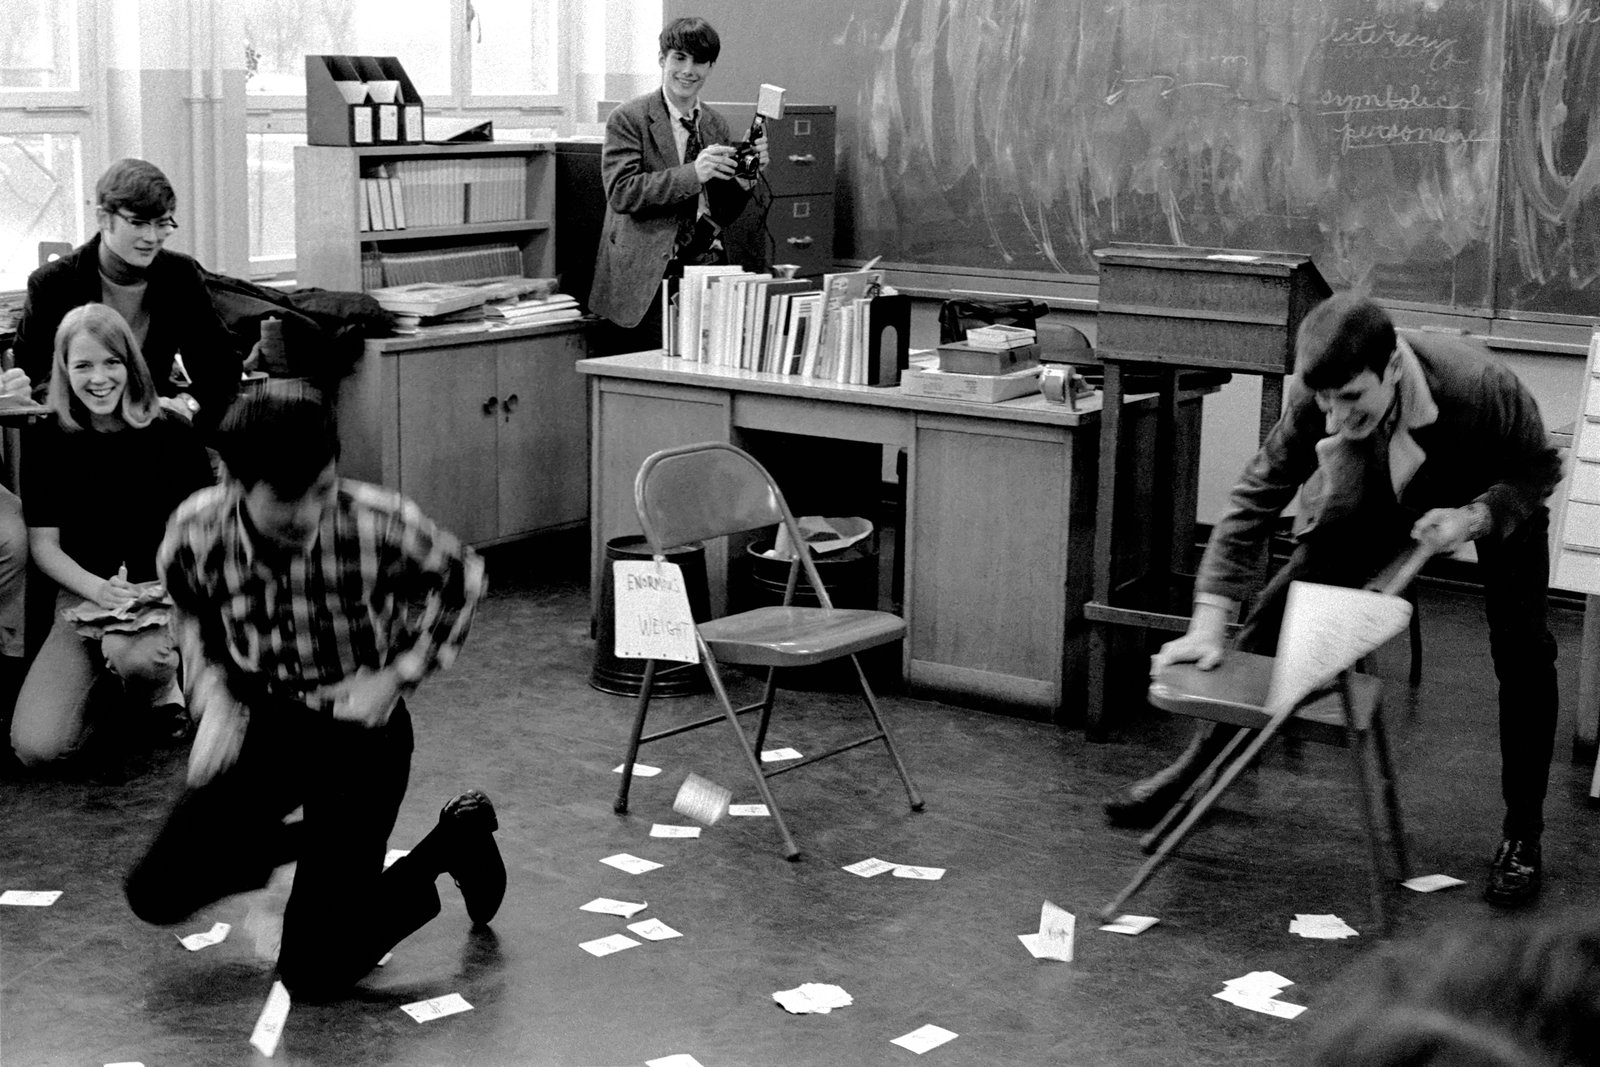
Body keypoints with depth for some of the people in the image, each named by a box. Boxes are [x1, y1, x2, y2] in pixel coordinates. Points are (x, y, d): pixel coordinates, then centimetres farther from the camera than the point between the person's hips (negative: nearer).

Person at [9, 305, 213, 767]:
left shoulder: (171, 435, -3)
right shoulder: (47, 441, 1)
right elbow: (43, 543, 2)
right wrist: (97, 588, -16)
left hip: (163, 591, -2)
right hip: (82, 594, 2)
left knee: (130, 654, -40)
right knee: (35, 747, -17)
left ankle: (161, 682, 0)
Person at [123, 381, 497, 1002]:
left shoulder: (380, 525, -27)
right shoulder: (193, 535, -18)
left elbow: (461, 579, -4)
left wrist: (399, 675, -12)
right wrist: (213, 695, -9)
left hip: (361, 728, -4)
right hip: (261, 724, 4)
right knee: (156, 893, -2)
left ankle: (456, 841, 18)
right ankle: (313, 843, 24)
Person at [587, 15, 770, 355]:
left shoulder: (716, 124, 14)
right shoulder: (628, 119, -3)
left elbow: (722, 215, 16)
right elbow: (620, 192, -16)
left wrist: (744, 177, -5)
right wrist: (693, 173, -23)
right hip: (648, 280, -4)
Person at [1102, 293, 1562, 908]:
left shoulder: (1480, 388, -41)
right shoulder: (1315, 401, -34)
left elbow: (1542, 467, -21)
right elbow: (1256, 500, -28)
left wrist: (1476, 516, -40)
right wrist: (1208, 623, -35)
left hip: (1493, 498, -2)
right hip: (1379, 500, 2)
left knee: (1522, 650, -15)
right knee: (1276, 612, -7)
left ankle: (1521, 834, 1)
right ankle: (1191, 769, 9)